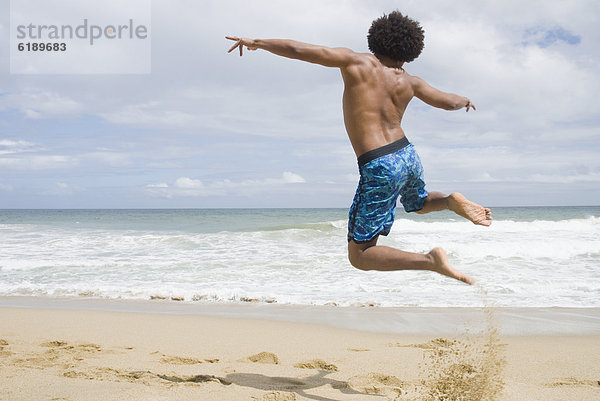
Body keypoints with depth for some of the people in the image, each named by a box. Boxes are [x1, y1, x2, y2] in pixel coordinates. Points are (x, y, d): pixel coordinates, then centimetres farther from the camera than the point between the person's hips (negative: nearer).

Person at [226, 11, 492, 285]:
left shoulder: (355, 62, -2)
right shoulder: (408, 82, 7)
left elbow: (297, 50, -5)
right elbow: (449, 102, 17)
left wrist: (257, 43, 10)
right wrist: (465, 101, 42)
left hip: (379, 170, -5)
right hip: (408, 157, 5)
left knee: (359, 256, 1)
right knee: (419, 204, 40)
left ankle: (431, 261, -17)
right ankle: (451, 201, 6)